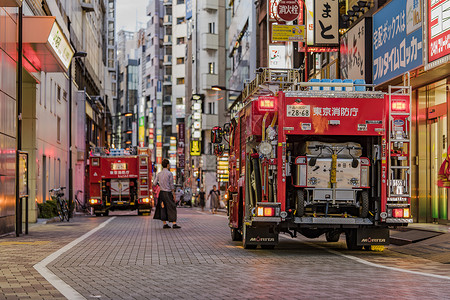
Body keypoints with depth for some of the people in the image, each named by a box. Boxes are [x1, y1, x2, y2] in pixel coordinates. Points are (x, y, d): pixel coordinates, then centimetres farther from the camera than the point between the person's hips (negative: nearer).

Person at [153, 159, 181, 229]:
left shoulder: (159, 174, 5)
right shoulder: (170, 174, -10)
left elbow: (154, 183, 2)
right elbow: (171, 185, -11)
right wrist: (174, 195, -6)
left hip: (161, 192, 5)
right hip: (168, 193, -5)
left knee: (163, 208, 6)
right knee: (172, 208, -2)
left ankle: (164, 224, 5)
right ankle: (174, 224, -7)